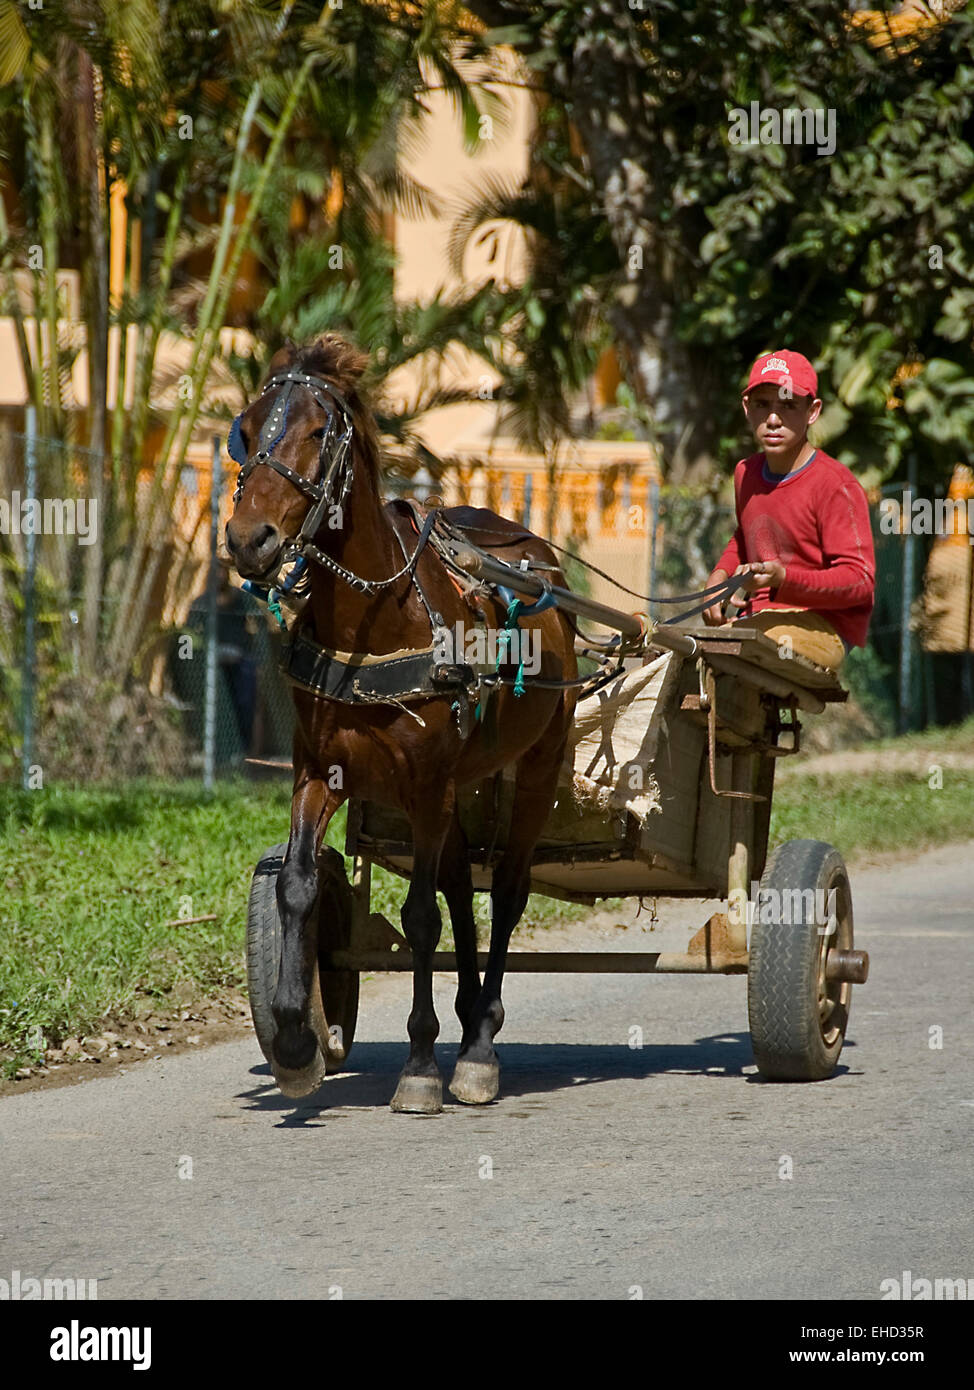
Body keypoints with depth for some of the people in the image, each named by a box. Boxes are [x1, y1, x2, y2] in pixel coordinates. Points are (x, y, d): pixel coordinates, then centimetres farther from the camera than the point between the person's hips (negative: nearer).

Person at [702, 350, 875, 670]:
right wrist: (720, 575, 13)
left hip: (823, 628, -8)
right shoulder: (746, 473, 12)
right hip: (759, 620, 8)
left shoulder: (835, 485, -12)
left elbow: (861, 582, -18)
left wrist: (783, 579, -32)